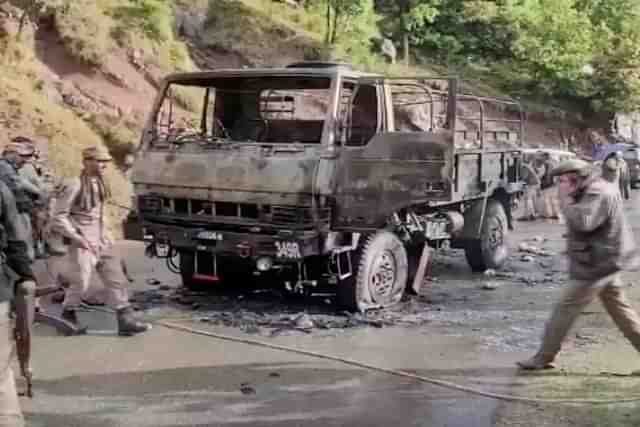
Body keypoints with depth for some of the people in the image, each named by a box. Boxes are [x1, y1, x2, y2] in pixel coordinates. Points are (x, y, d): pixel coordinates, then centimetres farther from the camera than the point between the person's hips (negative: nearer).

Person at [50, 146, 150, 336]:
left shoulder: (100, 183, 7)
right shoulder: (74, 185, -17)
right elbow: (59, 216, -15)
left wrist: (104, 234, 13)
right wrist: (77, 237, -19)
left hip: (101, 239, 8)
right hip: (82, 242, -7)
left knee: (116, 278, 4)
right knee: (80, 282, -1)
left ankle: (125, 320, 7)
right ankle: (68, 316, 25)